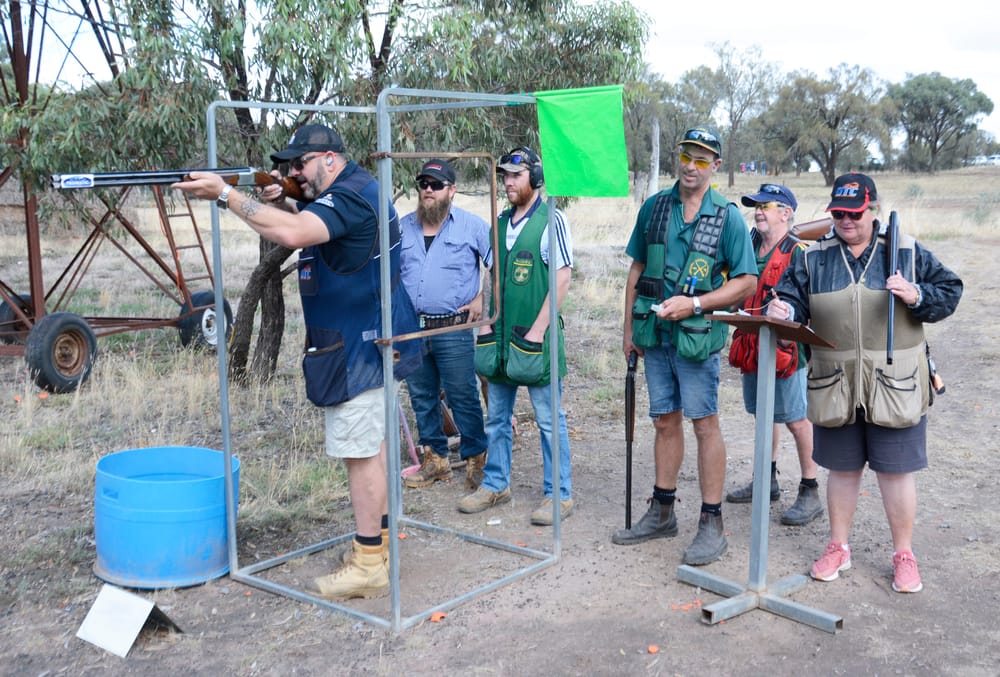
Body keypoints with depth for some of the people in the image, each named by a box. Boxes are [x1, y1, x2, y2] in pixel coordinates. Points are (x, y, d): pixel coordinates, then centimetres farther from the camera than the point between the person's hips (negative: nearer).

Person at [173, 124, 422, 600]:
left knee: (360, 450, -6)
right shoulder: (351, 192, 16)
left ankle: (368, 566, 1)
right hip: (366, 342, 11)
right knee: (372, 443, 16)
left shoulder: (350, 194, -18)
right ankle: (379, 544, 28)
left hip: (358, 347, -11)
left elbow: (294, 234, -33)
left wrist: (226, 195, -29)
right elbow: (307, 224, 23)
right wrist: (279, 202, 3)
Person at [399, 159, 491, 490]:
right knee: (421, 397, 11)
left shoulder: (471, 225, 0)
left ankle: (476, 459, 11)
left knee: (463, 397, -2)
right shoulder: (403, 227, 12)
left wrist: (482, 298, -6)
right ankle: (435, 458, 24)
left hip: (454, 329, -5)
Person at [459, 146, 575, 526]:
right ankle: (495, 485, 27)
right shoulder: (500, 223, 13)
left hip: (535, 337, -7)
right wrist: (487, 324, 10)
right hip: (500, 336, 7)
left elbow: (562, 279, -13)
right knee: (497, 416, 14)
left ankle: (559, 495, 11)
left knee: (549, 419, 1)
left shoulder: (551, 220, -8)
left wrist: (537, 331, -16)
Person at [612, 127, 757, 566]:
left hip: (697, 335, -4)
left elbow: (746, 283, -6)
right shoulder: (654, 208, 8)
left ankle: (711, 524, 7)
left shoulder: (727, 217, -4)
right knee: (665, 421, 14)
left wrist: (693, 304, -16)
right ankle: (661, 513, 25)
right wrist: (629, 327, 9)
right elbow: (637, 269, 13)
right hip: (655, 334, 4)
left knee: (704, 423, -1)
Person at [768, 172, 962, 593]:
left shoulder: (907, 252, 1)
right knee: (842, 469, 13)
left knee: (896, 471, 6)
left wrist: (916, 296, -17)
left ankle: (903, 555, 23)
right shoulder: (814, 258, 5)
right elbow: (793, 297, 3)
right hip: (835, 386, 2)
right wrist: (784, 312, -20)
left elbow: (949, 293, 3)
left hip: (894, 387, -2)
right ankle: (838, 547, 29)